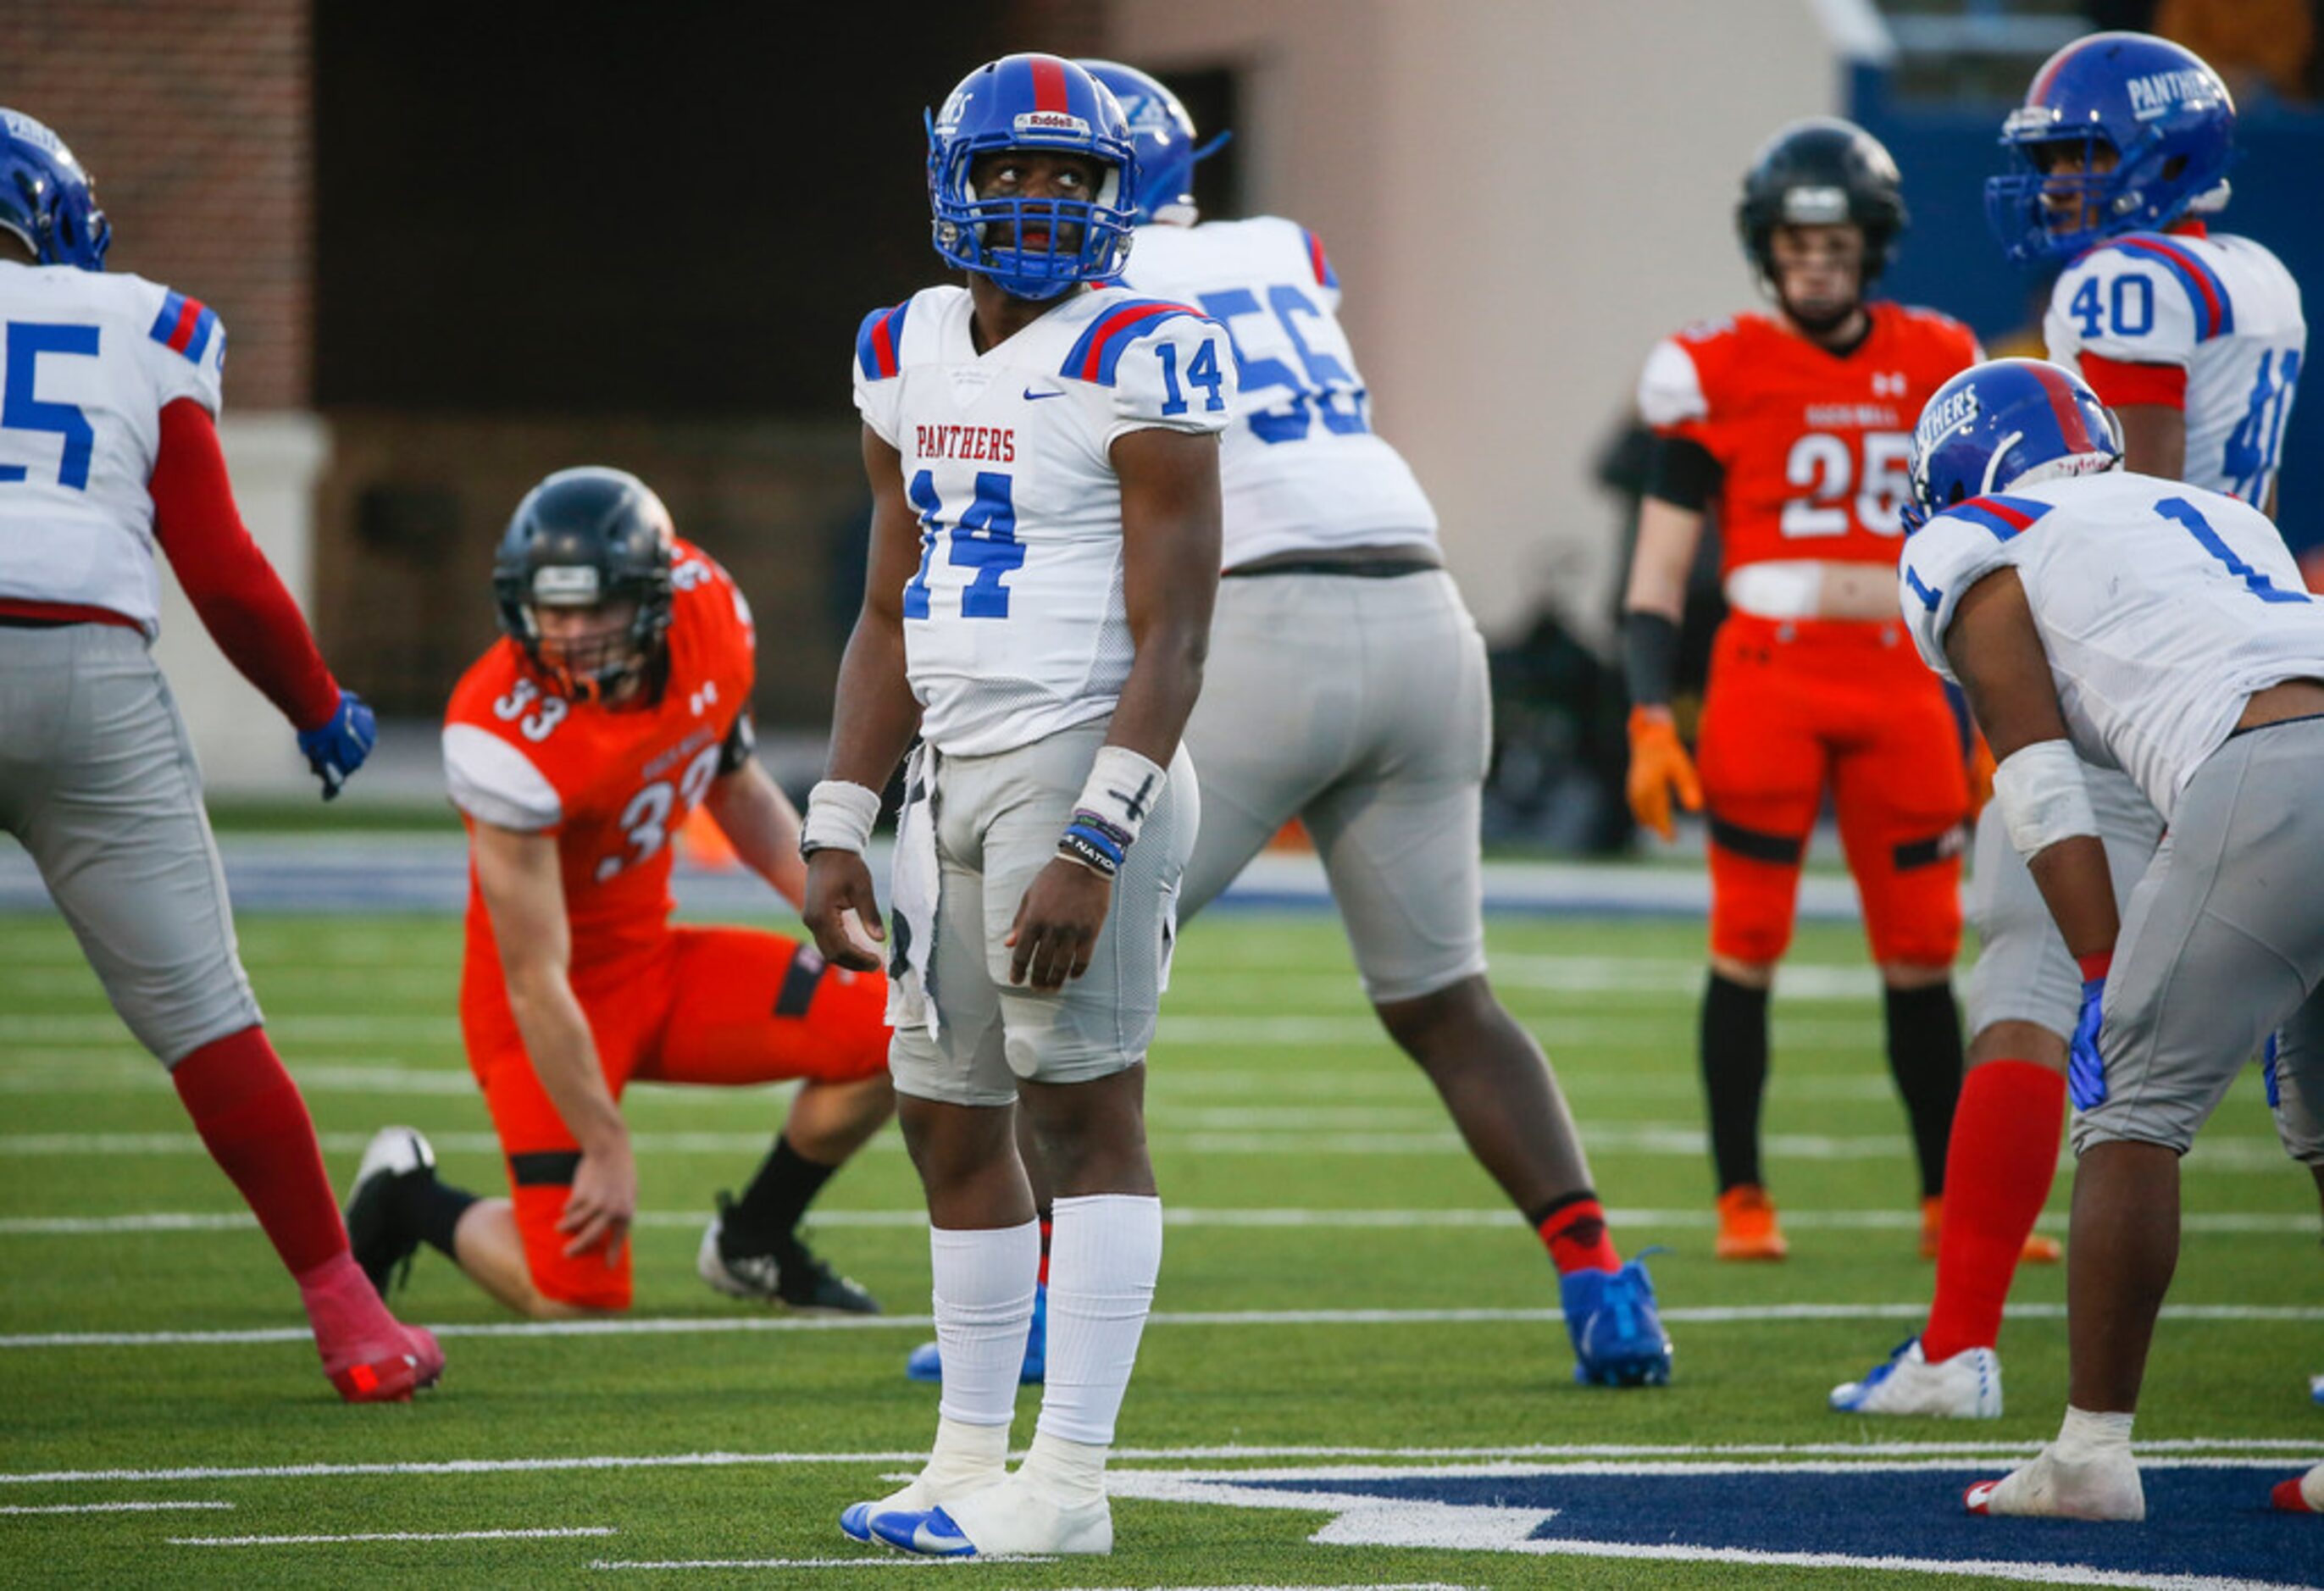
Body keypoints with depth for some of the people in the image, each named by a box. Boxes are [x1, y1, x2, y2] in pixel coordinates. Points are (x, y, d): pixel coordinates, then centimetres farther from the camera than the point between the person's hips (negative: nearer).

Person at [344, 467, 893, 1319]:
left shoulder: (707, 612, -11)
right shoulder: (510, 740, -31)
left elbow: (737, 785, 11)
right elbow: (536, 982, -24)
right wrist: (607, 1145, -19)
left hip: (655, 961, 6)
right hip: (562, 1004, -6)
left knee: (881, 1034, -12)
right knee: (577, 1295, -14)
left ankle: (753, 1245, 15)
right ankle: (407, 1199, 19)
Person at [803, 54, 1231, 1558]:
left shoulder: (1137, 365, -10)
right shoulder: (912, 358, 12)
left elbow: (1172, 638, -14)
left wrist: (1092, 846, -21)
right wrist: (839, 830, 13)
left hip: (1081, 761, -8)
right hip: (952, 773, 8)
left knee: (1085, 1107, -7)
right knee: (951, 1120, 11)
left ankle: (1069, 1482, -6)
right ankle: (970, 1461, 20)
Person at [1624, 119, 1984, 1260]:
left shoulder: (1932, 368, 10)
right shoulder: (1719, 376, -1)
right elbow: (1658, 571, 1)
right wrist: (1651, 723, -8)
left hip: (1898, 685, 3)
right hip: (1768, 677, -3)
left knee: (1923, 956, 5)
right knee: (1747, 949, -3)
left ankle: (1952, 1201, 14)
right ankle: (1742, 1200, 5)